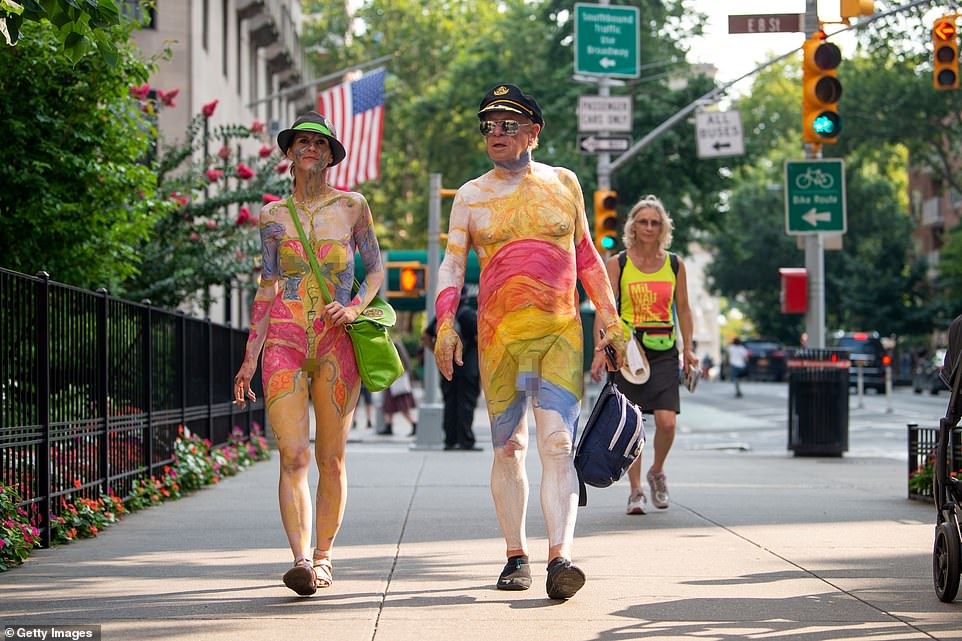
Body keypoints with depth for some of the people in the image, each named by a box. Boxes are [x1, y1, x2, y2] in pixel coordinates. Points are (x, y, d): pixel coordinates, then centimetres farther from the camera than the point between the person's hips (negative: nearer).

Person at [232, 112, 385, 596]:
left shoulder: (352, 207, 7)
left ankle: (323, 556, 17)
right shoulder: (272, 216, 10)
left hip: (336, 343, 0)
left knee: (330, 458, 4)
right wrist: (250, 357, 7)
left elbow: (375, 269, 13)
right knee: (293, 456, -14)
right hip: (284, 341, 0)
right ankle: (301, 560, -22)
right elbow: (267, 288, 11)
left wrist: (356, 306, -8)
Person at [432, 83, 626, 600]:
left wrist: (611, 322, 14)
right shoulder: (471, 196, 9)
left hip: (561, 334, -1)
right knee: (508, 446, 4)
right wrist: (444, 325, -10)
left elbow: (587, 257, 17)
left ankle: (560, 557, -24)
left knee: (558, 443, -14)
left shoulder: (563, 183, 11)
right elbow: (452, 265, 6)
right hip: (498, 336, 1)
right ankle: (516, 557, 14)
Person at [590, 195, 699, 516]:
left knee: (667, 421, -10)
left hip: (664, 352, 1)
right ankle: (636, 491, 9)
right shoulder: (617, 264, 1)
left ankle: (657, 472, 17)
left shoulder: (675, 265, 8)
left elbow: (683, 310, 14)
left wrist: (688, 349, 6)